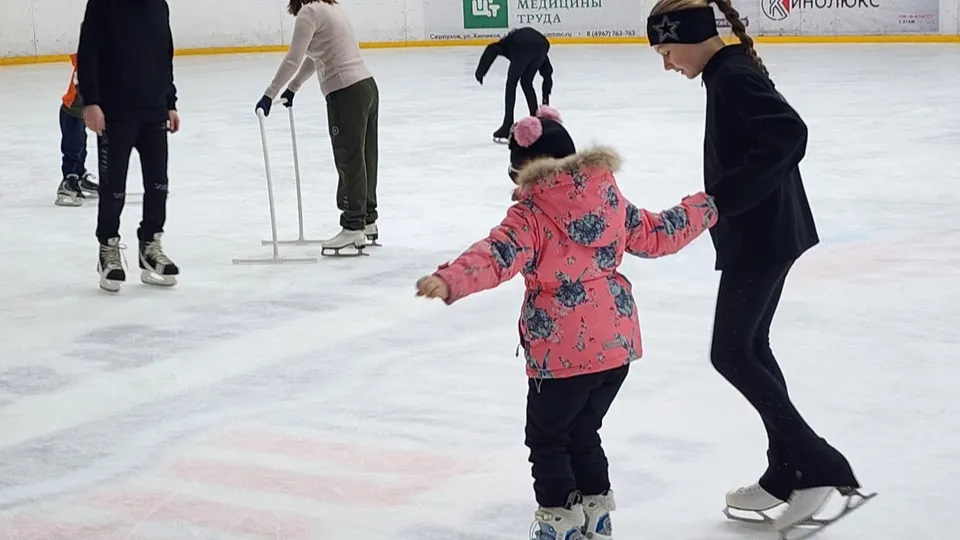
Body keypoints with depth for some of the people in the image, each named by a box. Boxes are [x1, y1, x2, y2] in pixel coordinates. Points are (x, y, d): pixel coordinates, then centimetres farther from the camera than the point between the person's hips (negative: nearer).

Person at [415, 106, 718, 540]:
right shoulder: (610, 199, 7)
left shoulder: (531, 216, -11)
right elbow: (655, 235, 18)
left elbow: (497, 257, -28)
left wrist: (449, 281, -41)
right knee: (583, 434, 23)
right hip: (617, 342, 7)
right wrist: (703, 209, 36)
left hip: (563, 352, -7)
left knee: (547, 439, 10)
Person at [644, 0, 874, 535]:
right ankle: (787, 471, 20)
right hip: (767, 232, 10)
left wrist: (724, 197, -28)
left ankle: (819, 465, -4)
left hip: (761, 237, -10)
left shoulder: (733, 77, -18)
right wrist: (722, 200, 13)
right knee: (750, 348, 15)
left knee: (731, 353, -5)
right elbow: (776, 135, 17)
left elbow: (788, 134, -30)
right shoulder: (733, 71, 12)